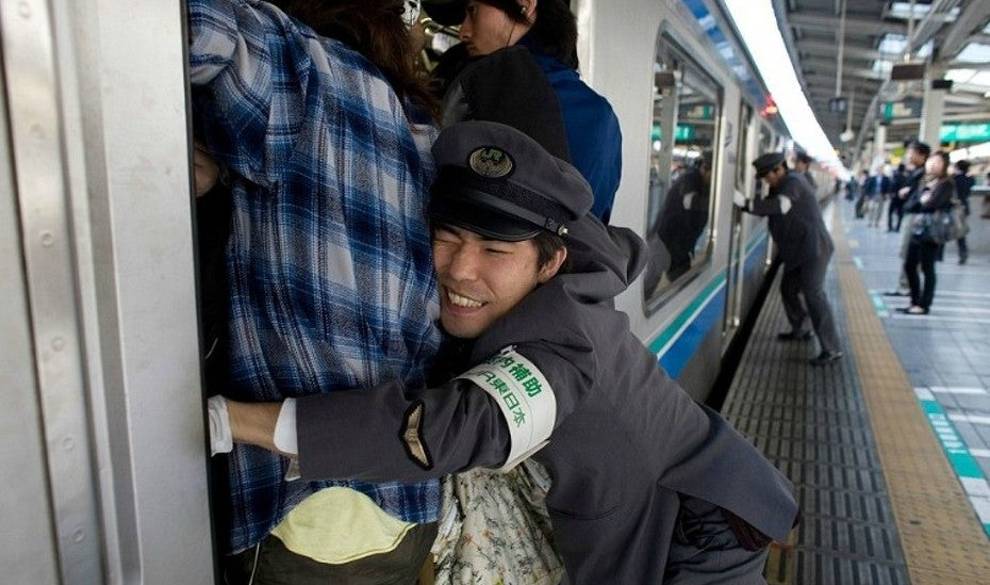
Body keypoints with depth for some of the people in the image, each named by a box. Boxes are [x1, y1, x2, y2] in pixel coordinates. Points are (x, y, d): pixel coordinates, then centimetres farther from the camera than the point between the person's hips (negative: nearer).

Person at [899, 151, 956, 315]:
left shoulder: (947, 184, -6)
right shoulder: (925, 183, 15)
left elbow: (932, 205, -20)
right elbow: (908, 206, 8)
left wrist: (918, 205, -2)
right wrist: (922, 203, -9)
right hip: (917, 230, 7)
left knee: (927, 269, -2)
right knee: (909, 266, 9)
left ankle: (923, 305, 5)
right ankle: (915, 302, 20)